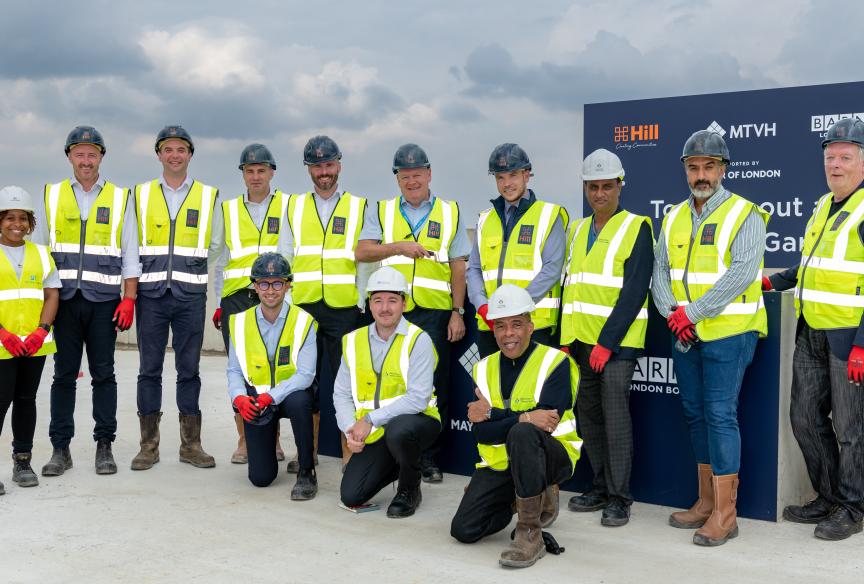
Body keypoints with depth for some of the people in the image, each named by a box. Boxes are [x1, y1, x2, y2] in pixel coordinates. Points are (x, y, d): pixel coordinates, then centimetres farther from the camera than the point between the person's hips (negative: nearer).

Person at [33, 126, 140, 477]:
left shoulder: (120, 198, 7)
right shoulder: (50, 196, 10)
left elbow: (130, 253, 6)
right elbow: (38, 250, 11)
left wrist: (129, 299, -3)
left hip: (104, 300, -1)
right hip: (64, 299, 1)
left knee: (104, 374, 2)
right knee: (64, 374, 3)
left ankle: (104, 447, 9)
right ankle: (60, 448, 9)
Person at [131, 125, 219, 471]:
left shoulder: (209, 197, 8)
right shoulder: (141, 195, 10)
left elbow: (217, 252, 8)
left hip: (191, 297, 0)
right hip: (150, 295, 1)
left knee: (189, 370, 4)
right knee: (149, 369, 3)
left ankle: (190, 444, 12)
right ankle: (149, 445, 10)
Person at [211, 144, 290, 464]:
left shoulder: (287, 206, 8)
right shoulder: (228, 210, 16)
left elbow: (287, 253, 0)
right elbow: (221, 259, 17)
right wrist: (219, 301, 11)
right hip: (236, 299, 2)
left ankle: (273, 438, 10)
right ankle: (243, 440, 11)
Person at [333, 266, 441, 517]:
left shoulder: (418, 340, -13)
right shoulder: (353, 341, 3)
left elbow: (417, 399, -22)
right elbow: (341, 394, 5)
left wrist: (370, 419, -23)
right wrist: (350, 429, -13)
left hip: (416, 420, -4)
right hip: (374, 433, 5)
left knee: (397, 431, -39)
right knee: (351, 496, -8)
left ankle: (409, 490, -7)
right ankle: (396, 465, 24)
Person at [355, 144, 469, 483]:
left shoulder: (449, 213, 11)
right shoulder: (382, 213, 12)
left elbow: (458, 265, 8)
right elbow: (362, 251, -2)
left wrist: (458, 312, 2)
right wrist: (399, 246, -16)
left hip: (434, 312, 0)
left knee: (434, 386, 1)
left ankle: (430, 458, 10)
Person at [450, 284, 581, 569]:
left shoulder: (555, 362, -10)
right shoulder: (484, 369, 4)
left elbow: (546, 422, -23)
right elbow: (481, 433, -8)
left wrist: (493, 414, -18)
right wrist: (523, 418, -25)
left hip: (551, 456, -5)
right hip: (499, 463, 5)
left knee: (522, 434, -38)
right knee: (464, 530, -8)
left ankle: (530, 534, -26)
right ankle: (538, 499, 18)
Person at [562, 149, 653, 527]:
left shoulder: (636, 228, -5)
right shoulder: (577, 231, 15)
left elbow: (634, 291, -12)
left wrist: (607, 341, -17)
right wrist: (566, 336, 9)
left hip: (617, 340, -6)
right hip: (581, 339, 7)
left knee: (614, 413, -8)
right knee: (587, 413, 10)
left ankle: (619, 497, 0)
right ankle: (601, 487, 22)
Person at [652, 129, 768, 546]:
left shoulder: (744, 214, -7)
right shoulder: (674, 218, 13)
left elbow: (742, 273, -18)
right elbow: (660, 272, 10)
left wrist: (693, 312, -19)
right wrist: (673, 314, -8)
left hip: (728, 332, -7)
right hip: (684, 335, 7)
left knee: (720, 414, -9)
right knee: (696, 414, 11)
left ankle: (725, 513, -3)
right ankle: (706, 501, 22)